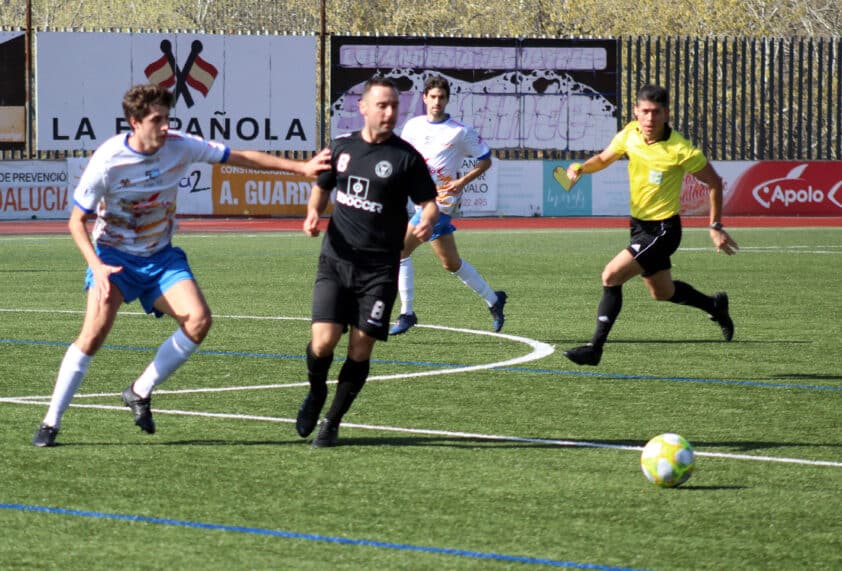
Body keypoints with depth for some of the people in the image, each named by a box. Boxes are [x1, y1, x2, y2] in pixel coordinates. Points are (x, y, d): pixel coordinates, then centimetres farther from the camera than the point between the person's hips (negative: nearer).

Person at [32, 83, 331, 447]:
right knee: (94, 333, -22)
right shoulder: (107, 161, -20)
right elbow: (76, 221, -11)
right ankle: (51, 422, -10)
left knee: (198, 320, -18)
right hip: (114, 255, -4)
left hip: (161, 256, 4)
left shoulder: (180, 147, -10)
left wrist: (300, 168, -3)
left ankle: (139, 393, 0)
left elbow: (241, 158, 1)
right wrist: (96, 266, -26)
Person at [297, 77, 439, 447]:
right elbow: (322, 187, 24)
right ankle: (316, 393, 21)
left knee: (360, 351, -3)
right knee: (323, 343, -12)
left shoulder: (405, 157, -2)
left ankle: (332, 423, 16)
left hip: (379, 268, -2)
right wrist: (313, 213, 4)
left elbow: (429, 203, 0)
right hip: (335, 261, 2)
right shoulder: (342, 148, 8)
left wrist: (426, 222, -23)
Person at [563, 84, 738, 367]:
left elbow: (714, 183, -9)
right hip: (639, 224, 7)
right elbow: (603, 158, 12)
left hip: (663, 229, -7)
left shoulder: (680, 150, -23)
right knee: (663, 293, 23)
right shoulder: (629, 134, -7)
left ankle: (595, 347, -12)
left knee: (611, 276, -20)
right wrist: (580, 168, -10)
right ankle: (715, 305, 49)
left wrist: (716, 227, -7)